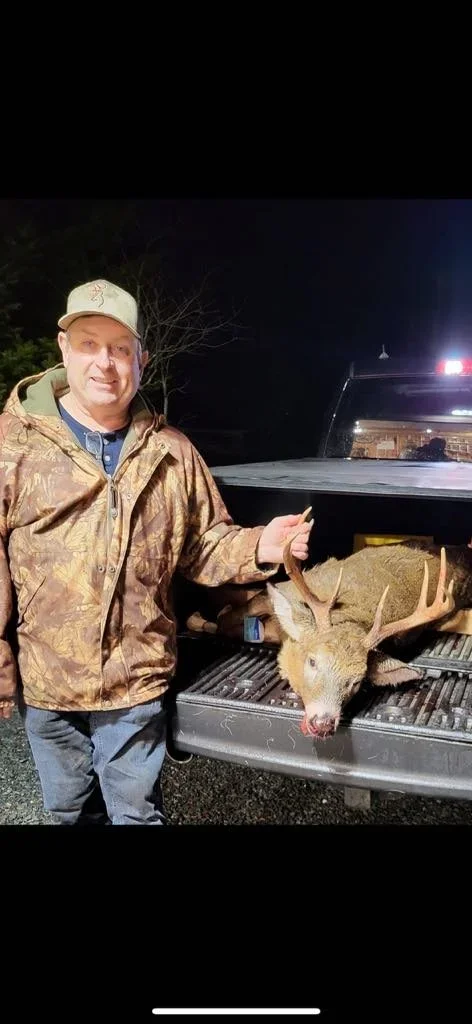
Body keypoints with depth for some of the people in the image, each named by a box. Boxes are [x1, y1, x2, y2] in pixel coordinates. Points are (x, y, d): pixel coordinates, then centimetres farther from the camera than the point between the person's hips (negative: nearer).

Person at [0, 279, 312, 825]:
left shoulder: (172, 452, -1)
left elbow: (203, 544, 7)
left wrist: (258, 547, -14)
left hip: (137, 680, 0)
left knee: (137, 811, 14)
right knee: (71, 810, 22)